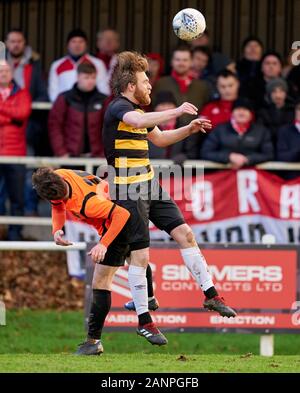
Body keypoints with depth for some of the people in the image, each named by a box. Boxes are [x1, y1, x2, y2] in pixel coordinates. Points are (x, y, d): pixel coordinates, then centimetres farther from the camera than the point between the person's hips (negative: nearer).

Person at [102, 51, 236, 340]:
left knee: (184, 232, 2)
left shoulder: (136, 109, 17)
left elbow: (159, 138, 33)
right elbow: (139, 121, -37)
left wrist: (190, 129, 19)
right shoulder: (118, 108, -13)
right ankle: (143, 321, 1)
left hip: (149, 186, 9)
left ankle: (210, 294, 7)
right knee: (140, 255, -6)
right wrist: (176, 112, -34)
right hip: (128, 191, -9)